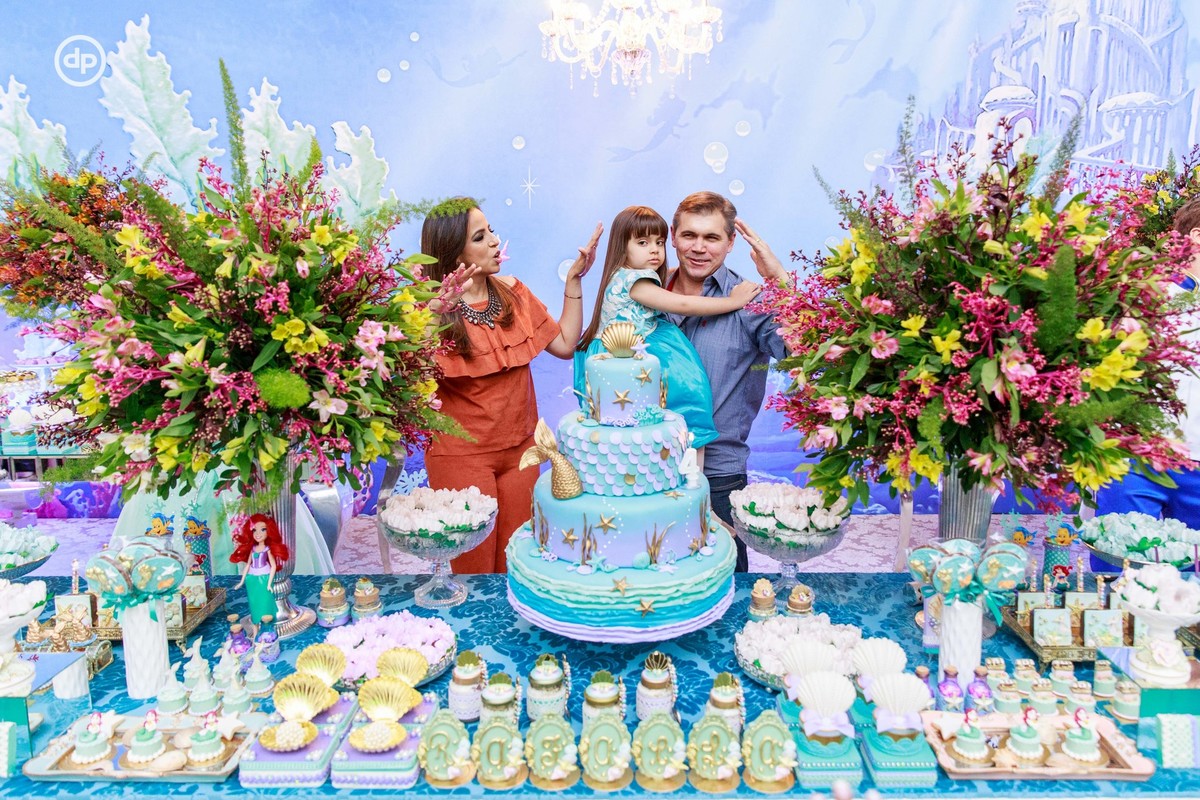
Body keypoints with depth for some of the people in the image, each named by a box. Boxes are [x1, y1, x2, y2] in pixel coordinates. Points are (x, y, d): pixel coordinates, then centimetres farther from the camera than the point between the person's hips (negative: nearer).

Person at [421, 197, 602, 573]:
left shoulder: (512, 292, 3)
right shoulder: (433, 307, -13)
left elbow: (564, 344, 4)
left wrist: (574, 279, 1)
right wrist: (435, 313, -40)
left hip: (520, 447, 5)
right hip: (461, 455, -5)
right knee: (474, 566, 10)